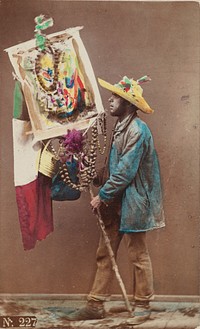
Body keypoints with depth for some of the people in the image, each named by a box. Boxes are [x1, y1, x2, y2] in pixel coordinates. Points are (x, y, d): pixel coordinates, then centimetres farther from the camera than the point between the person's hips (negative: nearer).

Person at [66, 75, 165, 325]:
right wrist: (99, 180, 4)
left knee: (138, 256, 6)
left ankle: (142, 306, 23)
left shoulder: (137, 130, -18)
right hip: (116, 202, 9)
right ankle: (96, 305, 21)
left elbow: (126, 171, -21)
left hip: (132, 203, -9)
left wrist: (102, 195, -15)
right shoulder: (121, 127, 11)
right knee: (104, 254, 11)